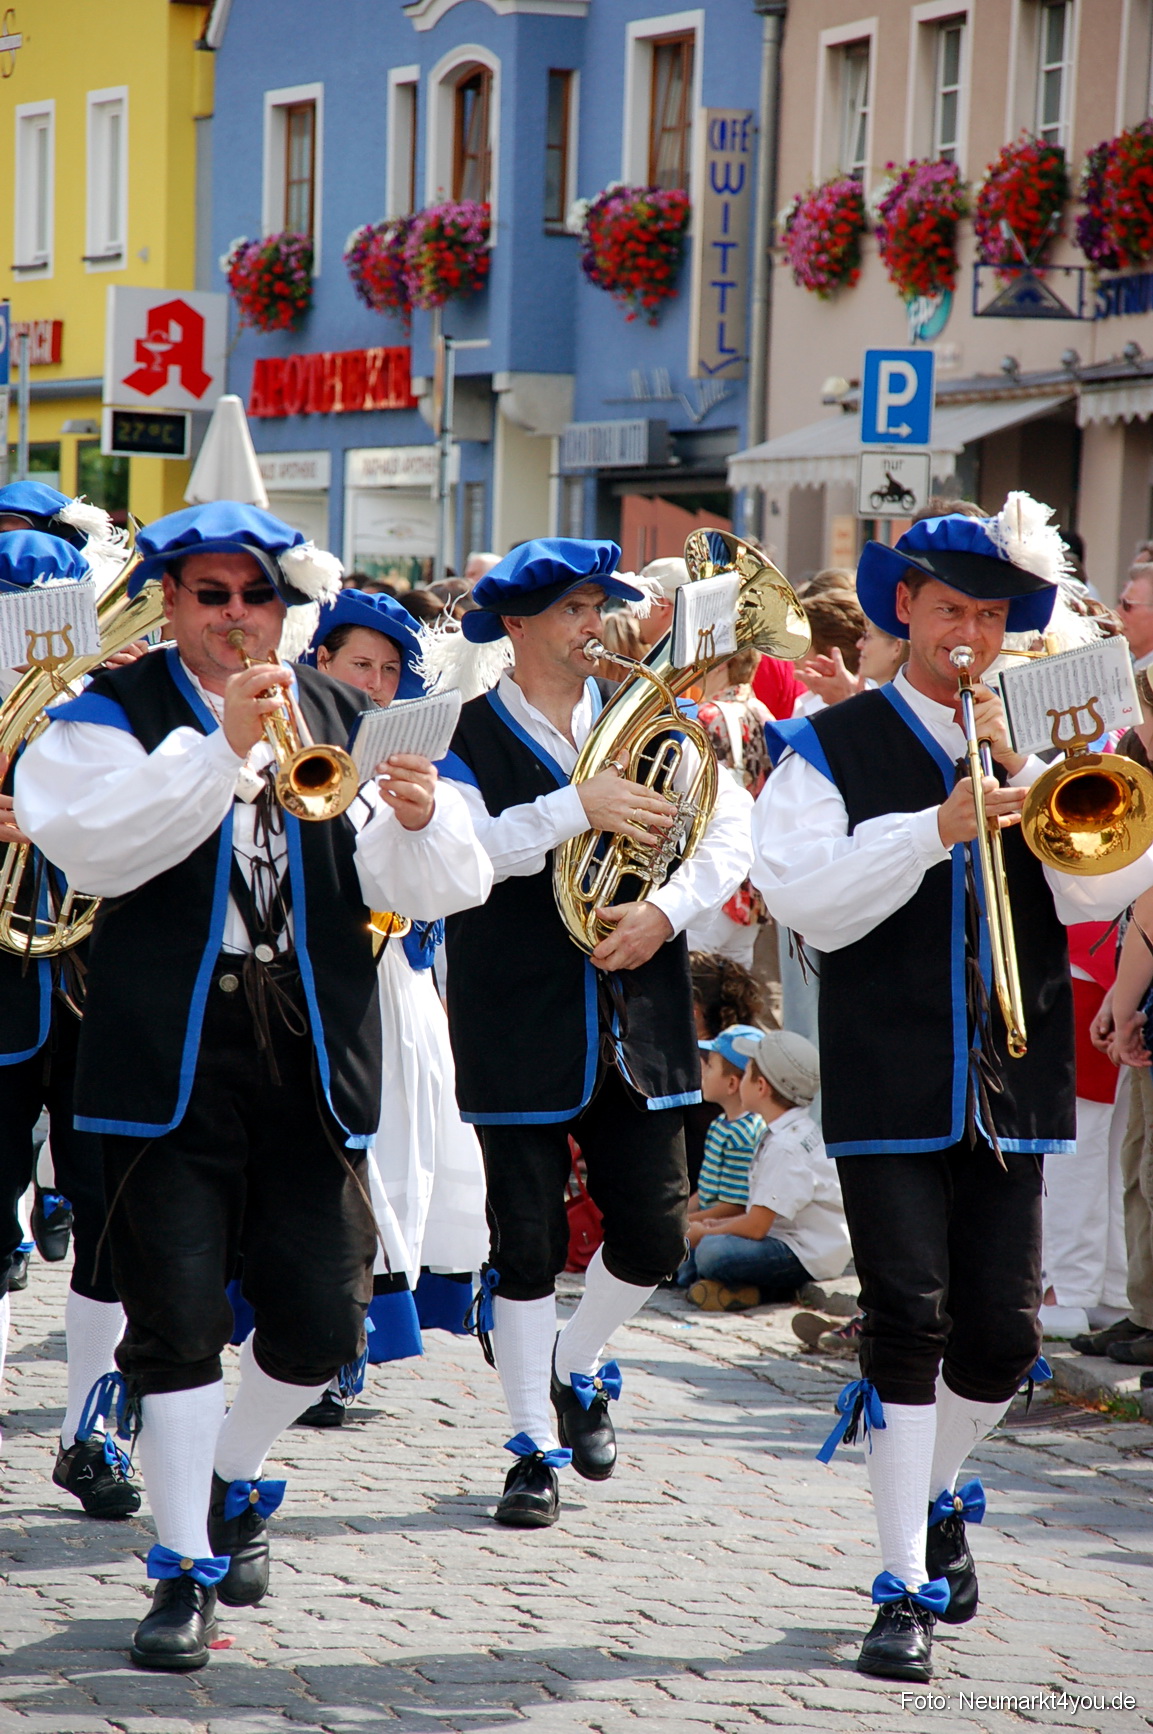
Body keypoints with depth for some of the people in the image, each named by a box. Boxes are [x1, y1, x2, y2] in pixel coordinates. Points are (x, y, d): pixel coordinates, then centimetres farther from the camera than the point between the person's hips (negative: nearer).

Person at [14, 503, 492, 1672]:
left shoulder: (339, 721, 11)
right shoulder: (110, 716, 2)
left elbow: (439, 892, 4)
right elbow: (90, 848, -18)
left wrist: (418, 817, -19)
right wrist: (221, 749, -24)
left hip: (313, 1060, 3)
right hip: (169, 1060, -3)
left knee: (321, 1323, 4)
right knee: (178, 1317, -3)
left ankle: (234, 1477, 32)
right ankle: (185, 1568, 7)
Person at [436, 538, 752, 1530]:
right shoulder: (468, 739, -4)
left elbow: (732, 832, 3)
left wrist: (667, 909, -13)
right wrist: (577, 808, -26)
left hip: (637, 1025, 4)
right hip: (522, 1028, -4)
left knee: (653, 1237, 5)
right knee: (528, 1246, 0)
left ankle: (578, 1371, 34)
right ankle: (538, 1447, 12)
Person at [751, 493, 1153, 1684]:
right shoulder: (834, 749, 3)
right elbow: (810, 902, -11)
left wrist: (1022, 766, -12)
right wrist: (937, 826, -20)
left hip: (1011, 1082, 3)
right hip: (891, 1083, -3)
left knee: (1001, 1336, 4)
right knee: (907, 1320, -7)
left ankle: (937, 1491, 33)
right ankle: (906, 1585, 1)